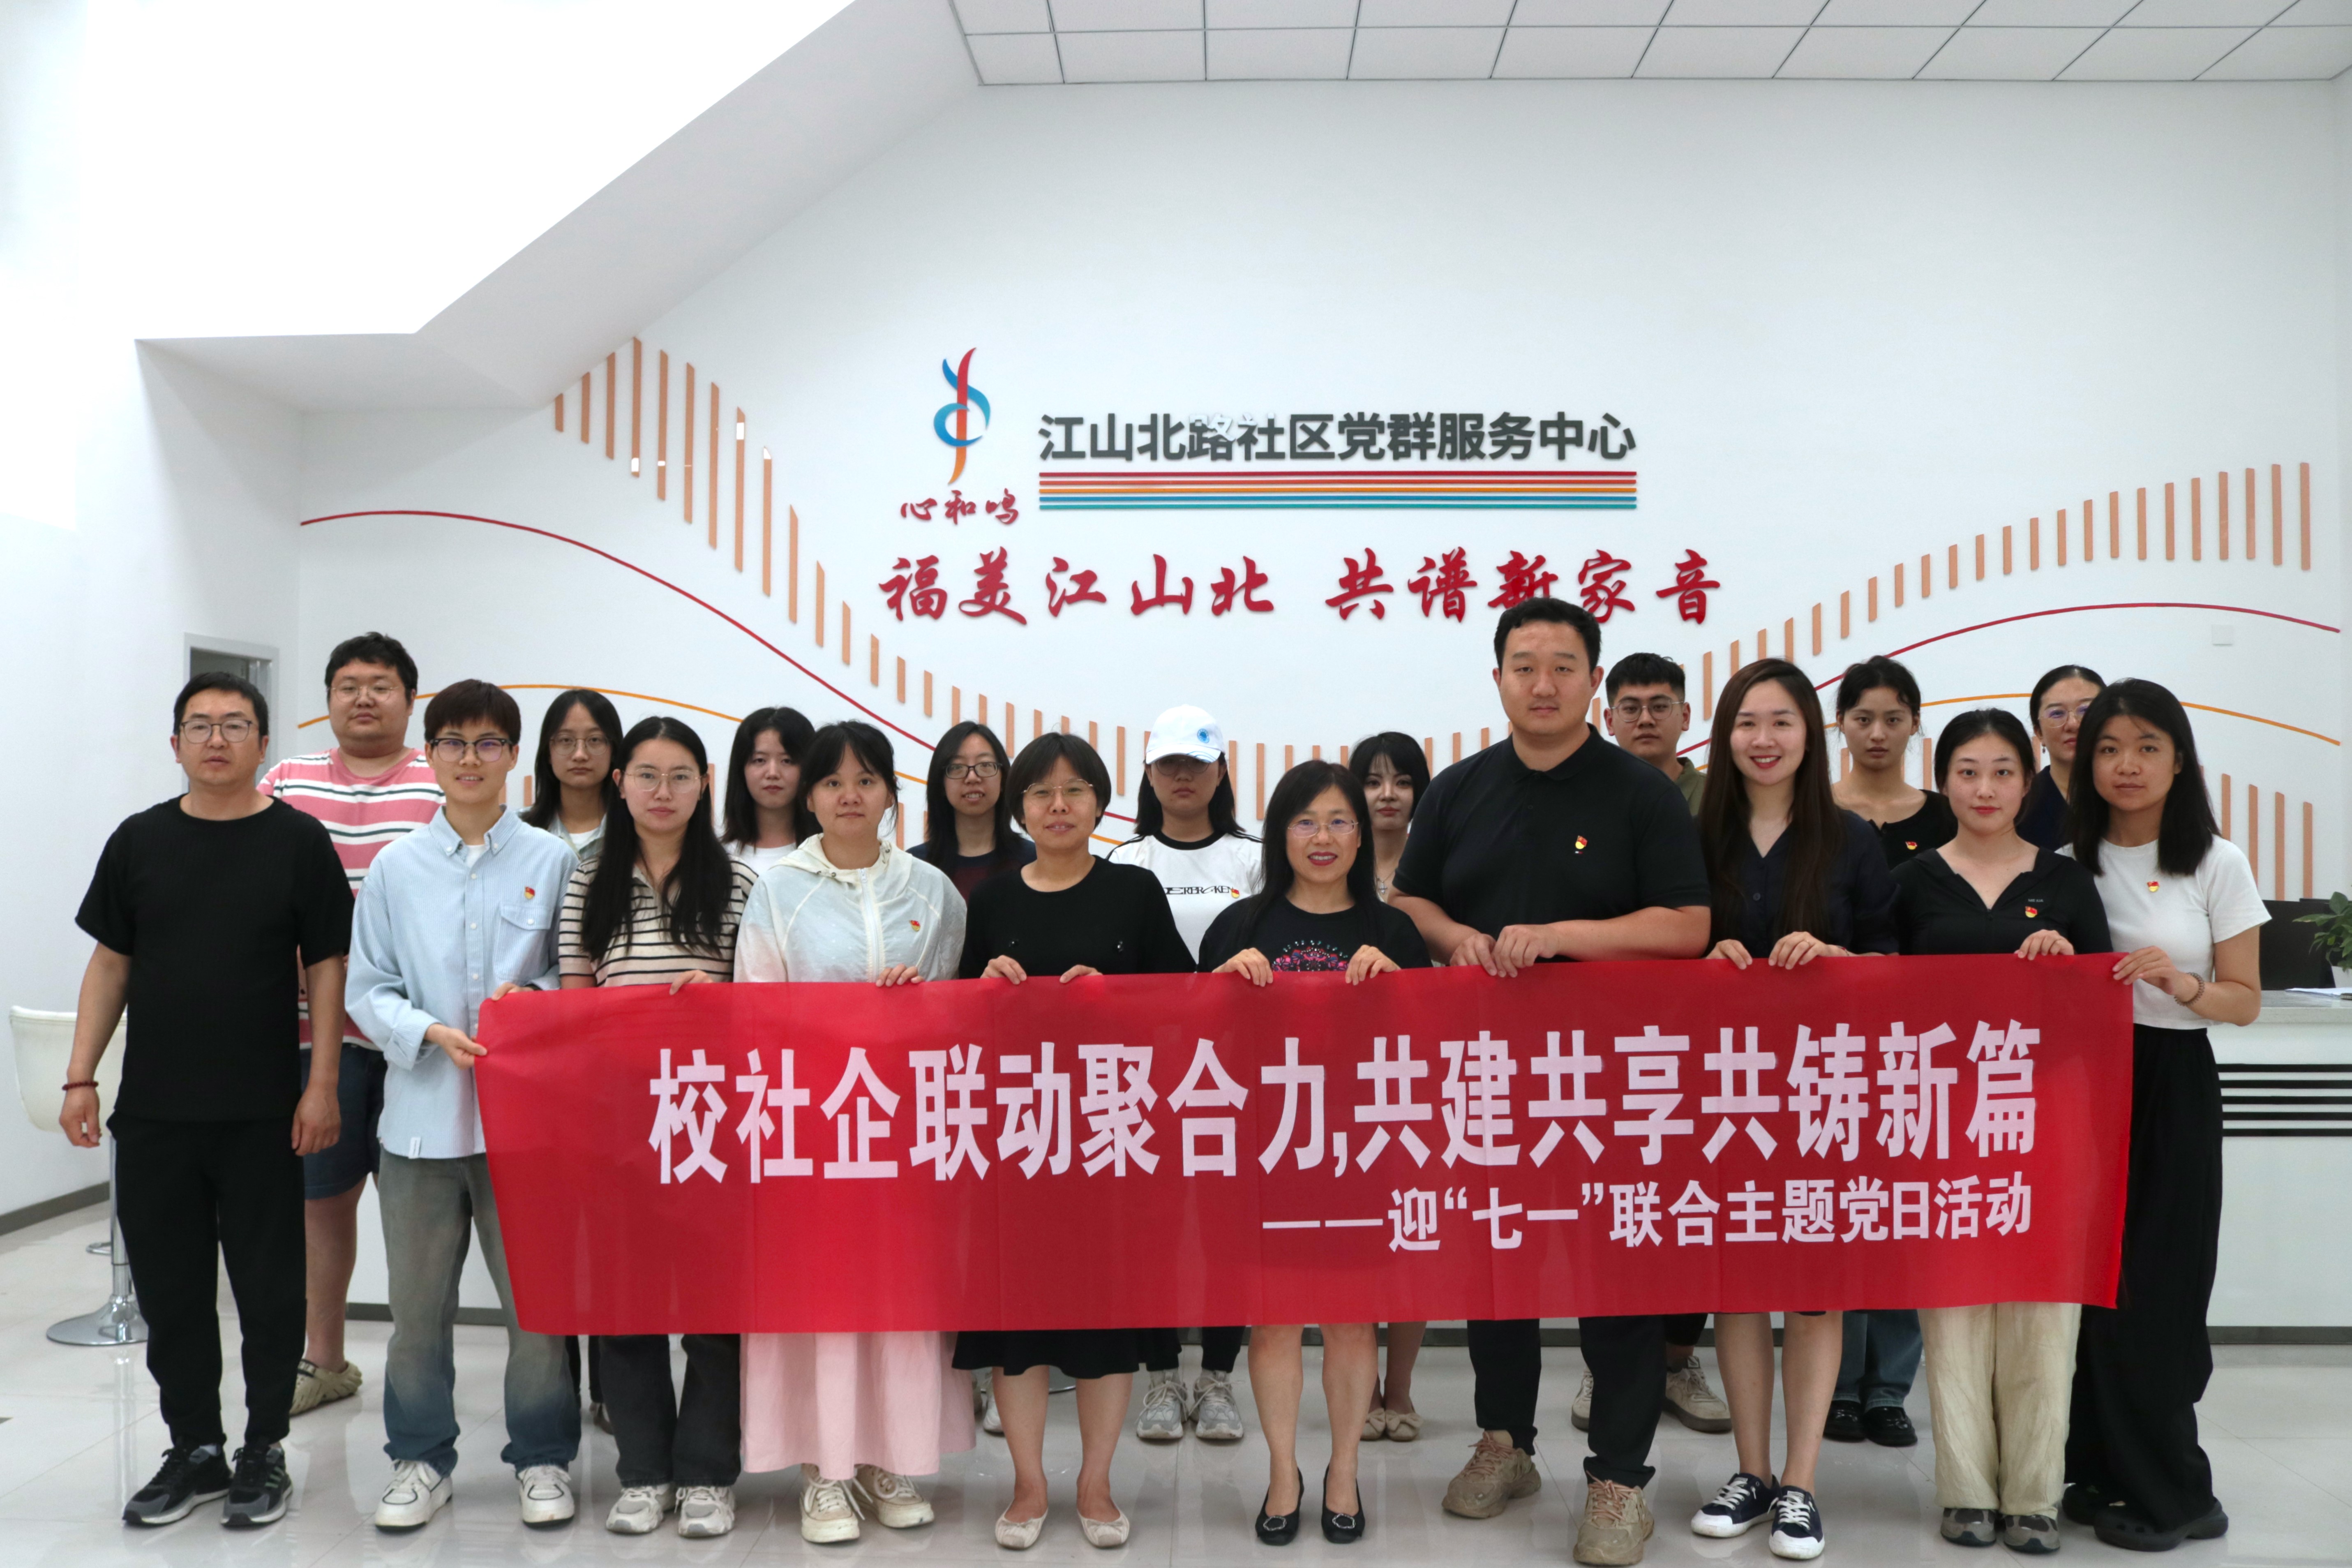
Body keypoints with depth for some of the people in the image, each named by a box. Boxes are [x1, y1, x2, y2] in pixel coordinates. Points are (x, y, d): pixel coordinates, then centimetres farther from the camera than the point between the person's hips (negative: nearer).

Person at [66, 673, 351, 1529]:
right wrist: (80, 1078, 4)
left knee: (269, 1289, 6)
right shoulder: (139, 840, 6)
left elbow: (326, 967, -4)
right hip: (153, 1109, 3)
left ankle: (265, 1450, 21)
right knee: (169, 1289, 12)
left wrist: (322, 1086, -9)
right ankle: (195, 1450, 27)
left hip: (262, 1114, -3)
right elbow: (110, 962, 10)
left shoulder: (298, 841, -3)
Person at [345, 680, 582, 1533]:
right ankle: (420, 1457, 30)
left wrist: (528, 996, -13)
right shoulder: (396, 866, 4)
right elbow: (367, 989, 5)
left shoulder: (552, 860, 1)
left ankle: (542, 1456, 23)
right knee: (419, 1302, 12)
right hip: (423, 1111, 1)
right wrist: (433, 1033, -12)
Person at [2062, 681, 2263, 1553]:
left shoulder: (2217, 864, -1)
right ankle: (2107, 1473, 18)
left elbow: (2244, 1001, -2)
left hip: (2172, 1087, -2)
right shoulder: (2070, 862, 6)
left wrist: (2179, 983, -20)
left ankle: (2169, 1496, 16)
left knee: (2154, 1288, 0)